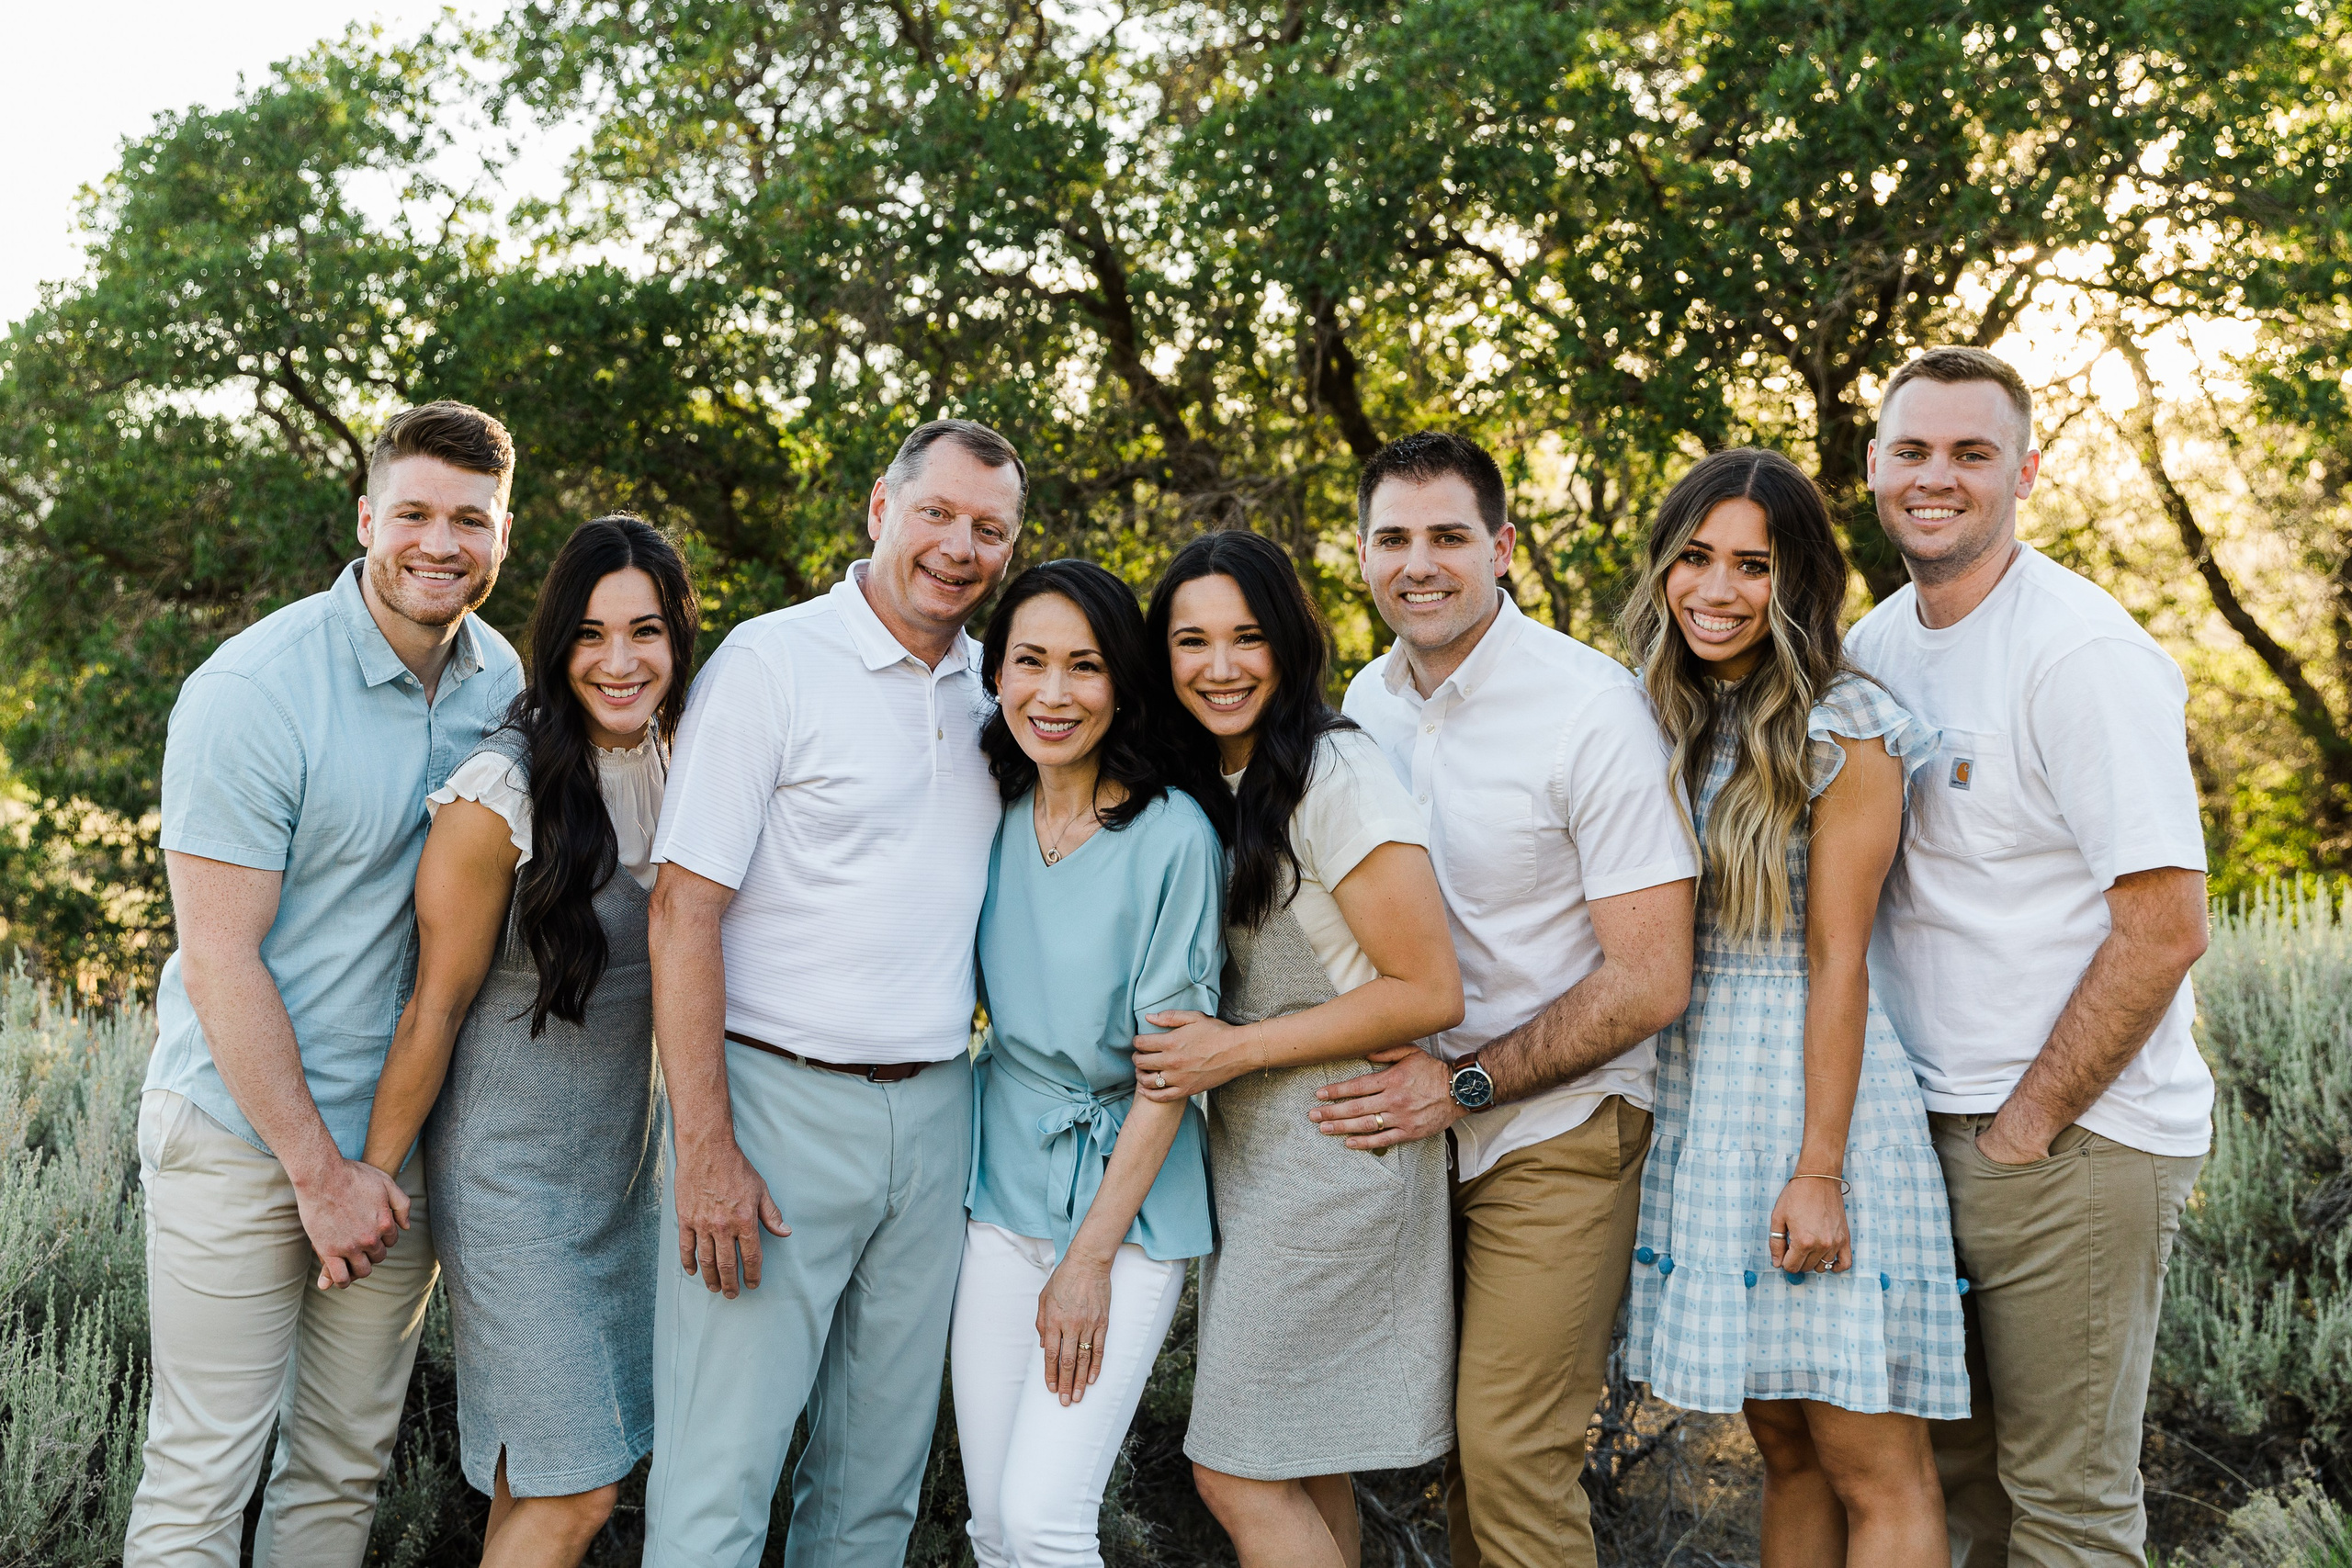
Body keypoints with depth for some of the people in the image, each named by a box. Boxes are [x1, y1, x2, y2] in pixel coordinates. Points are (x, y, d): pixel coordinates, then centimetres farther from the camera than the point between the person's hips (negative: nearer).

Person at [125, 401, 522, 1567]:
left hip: (399, 1135, 6)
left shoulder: (497, 678, 3)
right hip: (242, 1136, -5)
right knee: (203, 1472, 1)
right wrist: (319, 1171, -14)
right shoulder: (254, 689, -16)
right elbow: (220, 959, -16)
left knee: (348, 1463, 14)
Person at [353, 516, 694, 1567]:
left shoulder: (676, 771, 2)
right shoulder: (501, 794, -19)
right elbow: (436, 1008, -12)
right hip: (513, 1170, -6)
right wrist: (370, 1177, -7)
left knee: (540, 1479, 13)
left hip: (626, 1159, 6)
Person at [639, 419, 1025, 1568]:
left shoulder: (994, 690, 11)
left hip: (934, 1115, 6)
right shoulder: (772, 663, -6)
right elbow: (684, 911, -11)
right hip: (780, 1099, -5)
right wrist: (705, 1151, -17)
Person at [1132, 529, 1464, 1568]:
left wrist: (1235, 1050, -16)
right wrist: (1191, 1041, 2)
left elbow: (1429, 993, -17)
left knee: (1237, 1475, -5)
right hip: (1251, 1151, 8)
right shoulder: (1207, 787, 11)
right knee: (1304, 1471, 12)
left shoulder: (1334, 775, -16)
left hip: (1337, 1146, -8)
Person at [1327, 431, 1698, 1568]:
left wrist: (1466, 1084, -17)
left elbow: (1649, 982, -16)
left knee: (1510, 1458, -8)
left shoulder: (1592, 710, -15)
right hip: (1418, 1129, 6)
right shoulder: (1368, 702, 5)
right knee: (1451, 1442, 11)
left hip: (1554, 1129, -6)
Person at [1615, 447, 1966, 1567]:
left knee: (1873, 1468, -1)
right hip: (1694, 1092, 6)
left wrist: (1818, 1171, -15)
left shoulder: (1842, 732, -8)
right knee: (1784, 1443, 14)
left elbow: (1837, 963, -12)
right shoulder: (1667, 719, 10)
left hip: (1814, 1087, -6)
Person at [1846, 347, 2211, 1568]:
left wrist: (2027, 1126, -13)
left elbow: (2165, 929, -18)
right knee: (1951, 1464, 16)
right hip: (1930, 1125, 7)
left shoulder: (2084, 654, -14)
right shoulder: (1874, 645, 9)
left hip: (2077, 1138, -7)